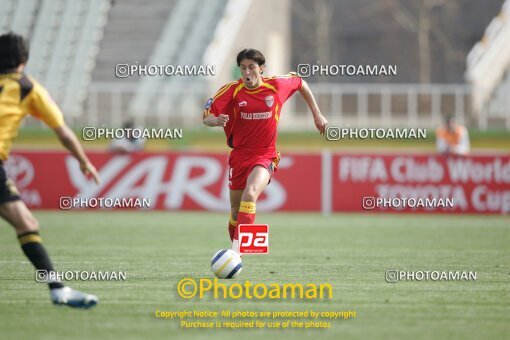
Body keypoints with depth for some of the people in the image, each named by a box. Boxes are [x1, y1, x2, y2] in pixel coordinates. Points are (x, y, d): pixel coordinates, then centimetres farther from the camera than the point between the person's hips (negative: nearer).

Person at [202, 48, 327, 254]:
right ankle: (233, 243, 34)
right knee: (236, 211, 8)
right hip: (239, 155, 3)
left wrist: (317, 114, 16)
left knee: (250, 194, -29)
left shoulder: (277, 86, -5)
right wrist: (216, 121, -28)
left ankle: (236, 252, -37)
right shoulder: (232, 91, -6)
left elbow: (301, 83, 15)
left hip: (265, 156, -2)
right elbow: (206, 116, -4)